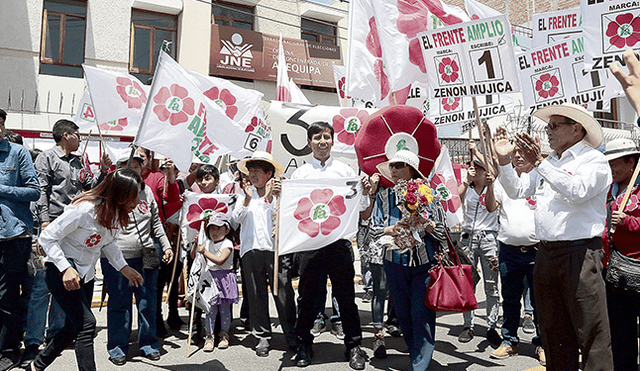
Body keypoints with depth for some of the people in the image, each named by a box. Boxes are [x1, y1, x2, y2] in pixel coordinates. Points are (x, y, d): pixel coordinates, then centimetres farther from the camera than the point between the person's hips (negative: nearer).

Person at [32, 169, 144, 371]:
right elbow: (47, 237, -21)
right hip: (61, 271, -8)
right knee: (86, 323, -15)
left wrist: (124, 267, 3)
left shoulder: (117, 212, -3)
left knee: (74, 327, 16)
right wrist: (66, 268, -29)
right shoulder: (84, 209, -27)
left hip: (85, 273, 8)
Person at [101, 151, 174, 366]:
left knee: (148, 301, 10)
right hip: (116, 257, -4)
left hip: (145, 255, 4)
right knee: (119, 302, 5)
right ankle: (117, 347, 22)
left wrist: (166, 245, 14)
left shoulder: (146, 191, 12)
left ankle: (148, 343, 26)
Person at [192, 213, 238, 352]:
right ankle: (209, 336, 7)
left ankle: (224, 335, 21)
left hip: (225, 278, -3)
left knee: (225, 308, 5)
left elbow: (220, 260, -21)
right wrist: (196, 243, -2)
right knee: (211, 308, -3)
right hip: (210, 278, 3)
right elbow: (193, 256, 14)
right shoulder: (206, 242, 9)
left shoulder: (227, 244, -8)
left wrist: (205, 252, -26)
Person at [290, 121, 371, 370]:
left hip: (339, 239, 0)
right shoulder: (299, 173, 10)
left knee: (345, 294, 5)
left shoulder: (345, 171, 10)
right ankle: (304, 345, 25)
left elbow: (359, 209, 10)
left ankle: (353, 346, 19)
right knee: (307, 295, 7)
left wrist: (364, 193, -9)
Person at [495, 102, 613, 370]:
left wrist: (538, 163, -25)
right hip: (545, 254, 7)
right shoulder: (549, 162, 18)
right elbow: (517, 190, 19)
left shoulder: (595, 160, -3)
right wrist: (504, 160, 7)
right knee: (553, 330, 15)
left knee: (591, 331, -4)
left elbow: (577, 190, -22)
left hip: (580, 254, -7)